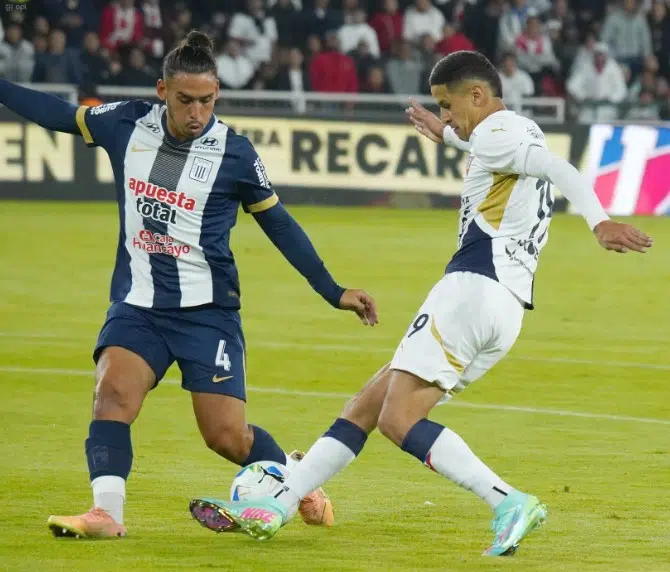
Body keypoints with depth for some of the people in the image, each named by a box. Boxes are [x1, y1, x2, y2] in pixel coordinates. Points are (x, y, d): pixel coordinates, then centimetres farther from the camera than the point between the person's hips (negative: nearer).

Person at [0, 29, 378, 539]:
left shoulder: (234, 153, -8)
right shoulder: (128, 124, -2)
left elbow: (279, 225, 3)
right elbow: (57, 114, 14)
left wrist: (335, 293, 4)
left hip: (207, 311, -3)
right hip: (137, 304, 3)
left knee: (227, 436, -5)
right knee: (112, 393, -23)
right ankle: (106, 514, -26)